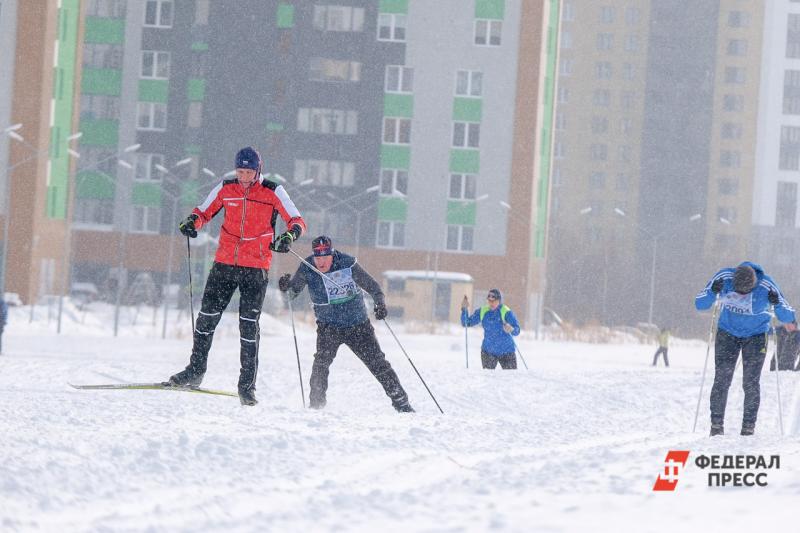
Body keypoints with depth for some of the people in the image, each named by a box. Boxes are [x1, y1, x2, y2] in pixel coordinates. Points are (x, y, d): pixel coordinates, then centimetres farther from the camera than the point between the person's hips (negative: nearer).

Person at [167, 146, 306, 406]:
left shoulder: (273, 192, -7)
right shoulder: (226, 189, 2)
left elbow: (298, 221, -9)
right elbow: (203, 212, 12)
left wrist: (289, 236, -31)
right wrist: (191, 222, -11)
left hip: (255, 268, -3)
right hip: (225, 262, 3)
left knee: (249, 324, -6)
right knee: (207, 316, 5)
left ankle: (247, 384, -2)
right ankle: (195, 370, 20)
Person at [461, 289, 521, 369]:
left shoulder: (506, 312, -13)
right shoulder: (482, 312, 0)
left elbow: (517, 331, -20)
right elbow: (466, 323, 5)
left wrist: (511, 329, -43)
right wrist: (464, 309, -10)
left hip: (506, 352, -3)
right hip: (488, 351, 3)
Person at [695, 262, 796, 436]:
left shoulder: (766, 286, -23)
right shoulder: (724, 278, -20)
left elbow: (786, 316, -13)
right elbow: (700, 304, -14)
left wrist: (777, 303, -32)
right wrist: (712, 292, -31)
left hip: (756, 336, -1)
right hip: (727, 334, 1)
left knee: (751, 383, -6)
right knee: (721, 380, -6)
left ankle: (748, 428, 3)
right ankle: (716, 426, 1)